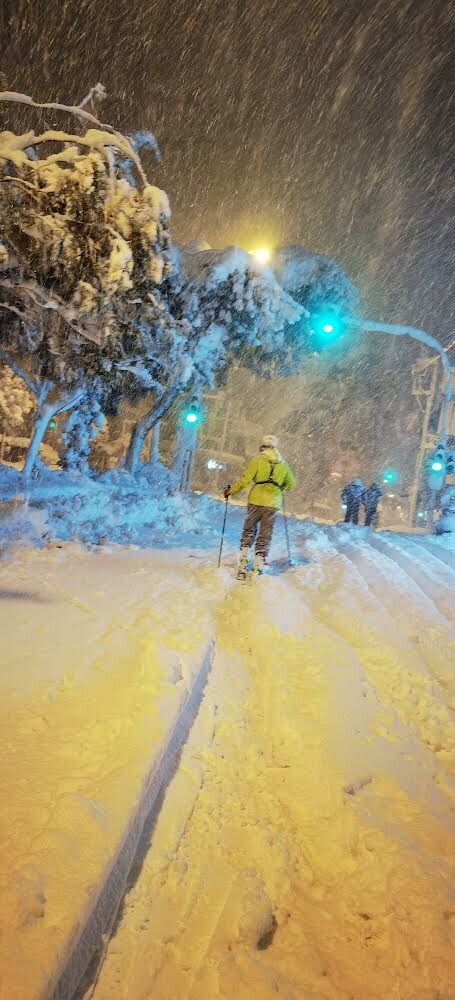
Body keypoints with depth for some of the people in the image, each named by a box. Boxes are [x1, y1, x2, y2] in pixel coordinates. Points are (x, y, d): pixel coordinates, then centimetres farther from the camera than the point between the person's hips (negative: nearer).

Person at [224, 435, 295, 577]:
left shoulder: (259, 460, 0)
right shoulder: (283, 464, 11)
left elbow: (245, 479, -5)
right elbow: (291, 484, 20)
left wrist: (231, 491, 5)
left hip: (256, 500, -2)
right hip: (273, 502, 2)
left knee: (249, 529, 11)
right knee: (265, 534, 7)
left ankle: (244, 558, 1)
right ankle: (258, 563, 3)